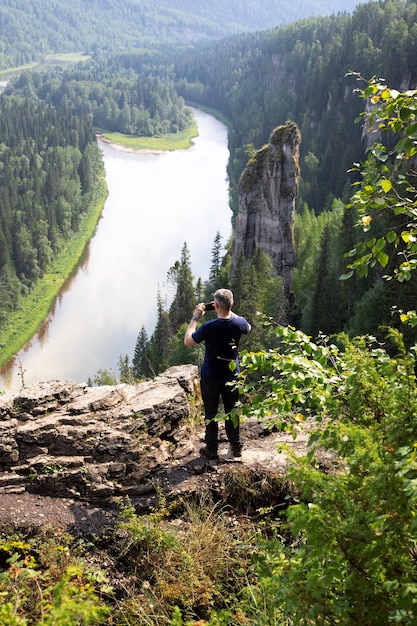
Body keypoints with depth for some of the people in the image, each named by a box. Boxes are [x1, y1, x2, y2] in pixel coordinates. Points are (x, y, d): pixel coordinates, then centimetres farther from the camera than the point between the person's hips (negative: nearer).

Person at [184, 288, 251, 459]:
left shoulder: (208, 327, -26)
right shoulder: (239, 323, -15)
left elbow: (187, 341, -12)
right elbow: (248, 328, 12)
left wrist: (195, 318, -8)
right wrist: (229, 312, 7)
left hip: (210, 377, -3)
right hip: (231, 376, 3)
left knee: (211, 413, 11)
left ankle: (211, 449, 21)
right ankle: (236, 446, 27)